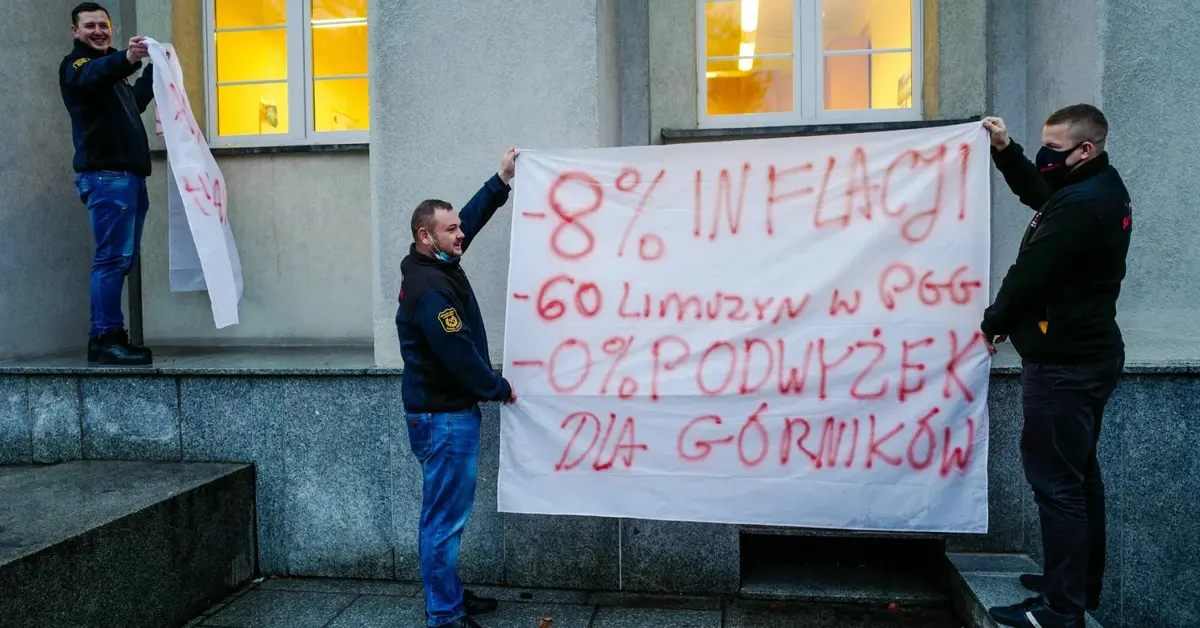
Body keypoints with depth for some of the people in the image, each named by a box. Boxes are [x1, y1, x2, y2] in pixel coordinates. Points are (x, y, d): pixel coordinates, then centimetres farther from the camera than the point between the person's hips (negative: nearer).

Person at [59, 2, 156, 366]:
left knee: (123, 259, 7)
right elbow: (93, 76, -25)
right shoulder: (75, 64, 0)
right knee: (113, 257, -14)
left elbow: (134, 102, 41)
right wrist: (126, 59, -45)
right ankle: (105, 339, -14)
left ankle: (110, 337, 11)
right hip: (105, 176, -9)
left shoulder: (110, 66, 26)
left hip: (129, 175, 9)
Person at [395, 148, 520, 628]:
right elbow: (458, 354, -23)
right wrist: (500, 389, -9)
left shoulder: (437, 264, 6)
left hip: (447, 412, 10)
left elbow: (472, 217, 18)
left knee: (448, 512, 18)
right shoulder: (429, 289, -23)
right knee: (444, 516, -1)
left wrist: (501, 180, 13)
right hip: (443, 417, -10)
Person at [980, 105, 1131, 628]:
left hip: (1063, 363, -11)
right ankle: (1082, 585, 30)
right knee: (1078, 472, 17)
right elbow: (1038, 192, 27)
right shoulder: (1100, 189, 10)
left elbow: (1030, 276, -18)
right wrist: (1006, 151, 14)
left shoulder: (1080, 206, -22)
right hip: (1087, 354, 11)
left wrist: (994, 325, -2)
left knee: (1056, 479, -5)